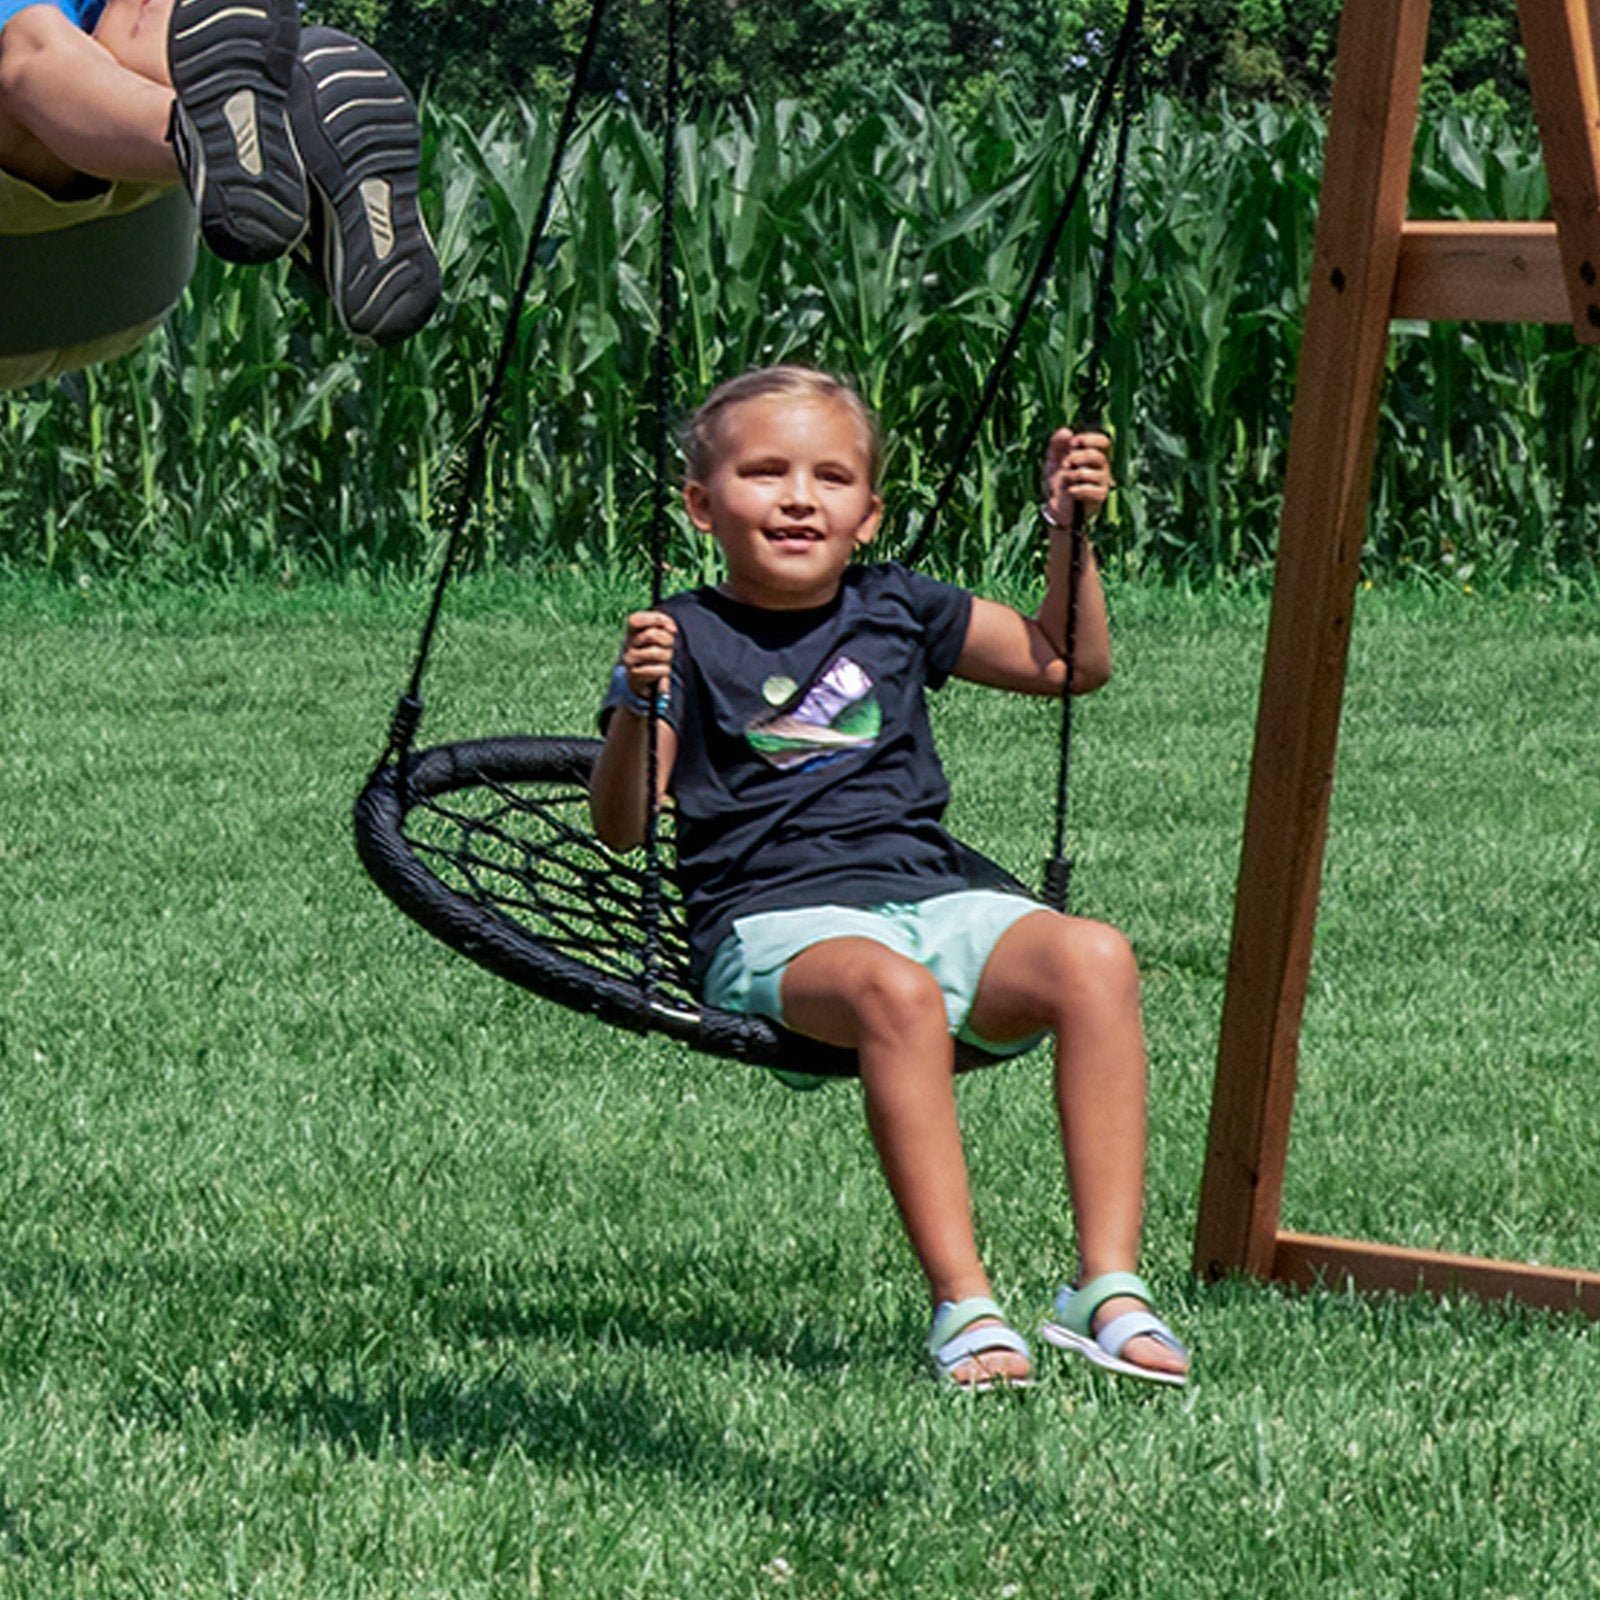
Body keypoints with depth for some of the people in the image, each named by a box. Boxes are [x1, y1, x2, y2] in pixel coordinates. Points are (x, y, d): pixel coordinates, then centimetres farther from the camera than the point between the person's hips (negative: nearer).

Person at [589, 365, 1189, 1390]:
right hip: (775, 924, -5)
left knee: (1094, 958, -25)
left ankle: (1109, 1286, -28)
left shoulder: (896, 611, 17)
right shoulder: (691, 639, 4)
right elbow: (620, 828, -3)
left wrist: (1068, 531, 15)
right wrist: (638, 704, -19)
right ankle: (963, 1307, -40)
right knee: (893, 991, -39)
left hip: (930, 899, 5)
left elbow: (1070, 662, 27)